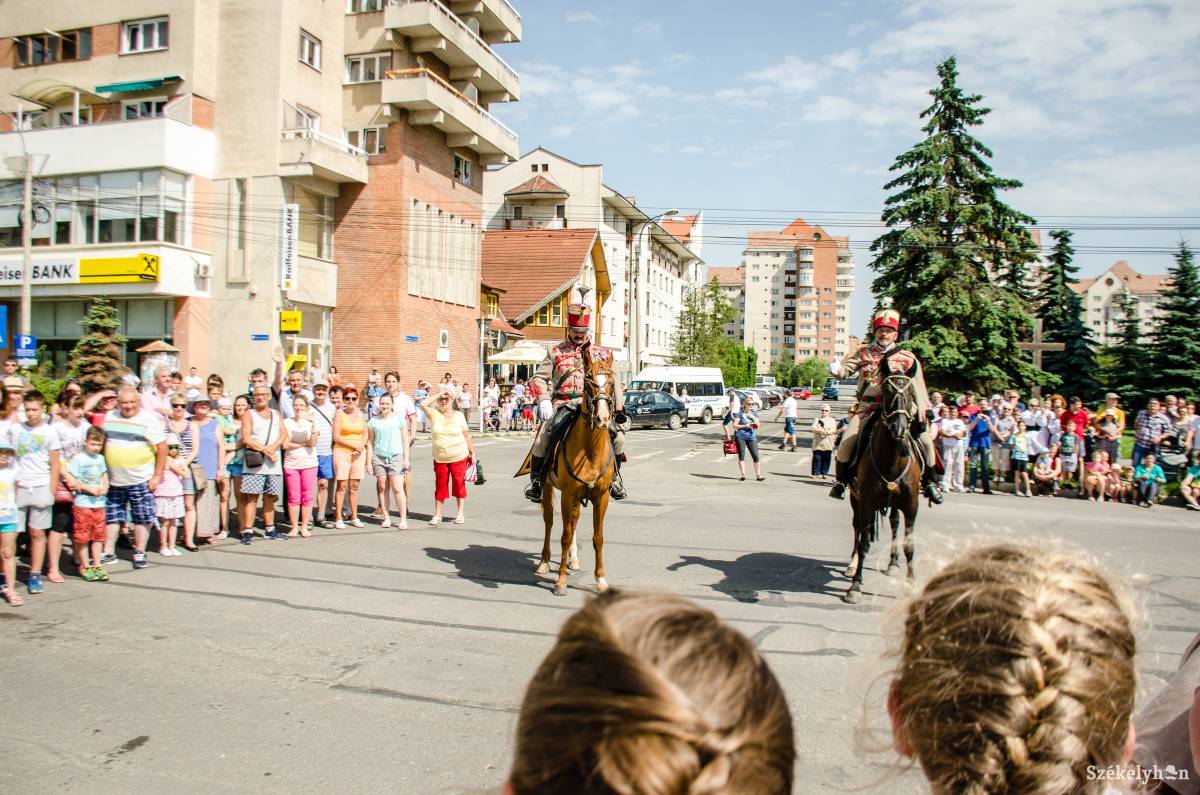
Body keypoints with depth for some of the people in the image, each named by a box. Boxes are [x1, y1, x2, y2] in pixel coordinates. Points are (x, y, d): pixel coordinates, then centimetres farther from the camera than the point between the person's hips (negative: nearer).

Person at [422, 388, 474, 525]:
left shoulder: (459, 416, 0)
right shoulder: (435, 414, 1)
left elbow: (467, 436, 4)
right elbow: (424, 404, -16)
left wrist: (472, 453, 3)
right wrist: (438, 393, -11)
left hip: (459, 457, -1)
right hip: (440, 459, 1)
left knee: (459, 484, 4)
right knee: (440, 486, 7)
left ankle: (461, 514, 14)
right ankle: (437, 515, 16)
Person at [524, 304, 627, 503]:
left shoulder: (601, 354, 16)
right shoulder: (556, 352, 12)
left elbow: (613, 382, 16)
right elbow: (539, 378, 6)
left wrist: (619, 408, 5)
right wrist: (544, 401, -12)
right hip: (562, 404, -1)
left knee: (618, 436, -15)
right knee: (542, 436, -24)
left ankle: (614, 478, 8)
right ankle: (536, 478, -2)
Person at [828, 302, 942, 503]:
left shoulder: (907, 358, 5)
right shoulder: (864, 354, 9)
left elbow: (917, 388, 3)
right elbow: (846, 370, 2)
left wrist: (922, 413, -7)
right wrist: (836, 369, -23)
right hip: (867, 408, 0)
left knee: (925, 440, -11)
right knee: (847, 440, -19)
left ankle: (929, 481, 10)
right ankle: (841, 480, 3)